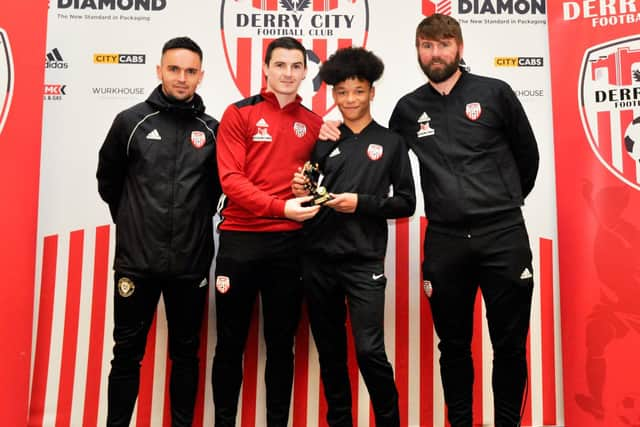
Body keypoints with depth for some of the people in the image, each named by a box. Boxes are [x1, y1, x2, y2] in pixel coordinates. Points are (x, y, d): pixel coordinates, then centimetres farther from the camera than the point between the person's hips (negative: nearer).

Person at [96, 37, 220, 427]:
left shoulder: (212, 130, 3)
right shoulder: (131, 121, -1)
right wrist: (131, 221, 13)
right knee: (127, 354, 9)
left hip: (192, 263, 2)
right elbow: (108, 181, 10)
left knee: (186, 354, 13)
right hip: (137, 261, -1)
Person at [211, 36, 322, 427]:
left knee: (282, 343, 11)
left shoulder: (314, 123, 10)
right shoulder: (239, 114, 0)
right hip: (239, 240, -2)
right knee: (231, 342, 8)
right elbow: (230, 179, -10)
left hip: (289, 243, 2)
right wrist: (280, 207, -20)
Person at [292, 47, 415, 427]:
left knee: (369, 350, -8)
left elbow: (406, 203, 2)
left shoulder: (391, 142, 6)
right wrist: (302, 193, -6)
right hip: (318, 261, 3)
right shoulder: (322, 141, 10)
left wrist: (361, 203, -11)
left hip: (364, 262, -2)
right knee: (330, 352, 11)